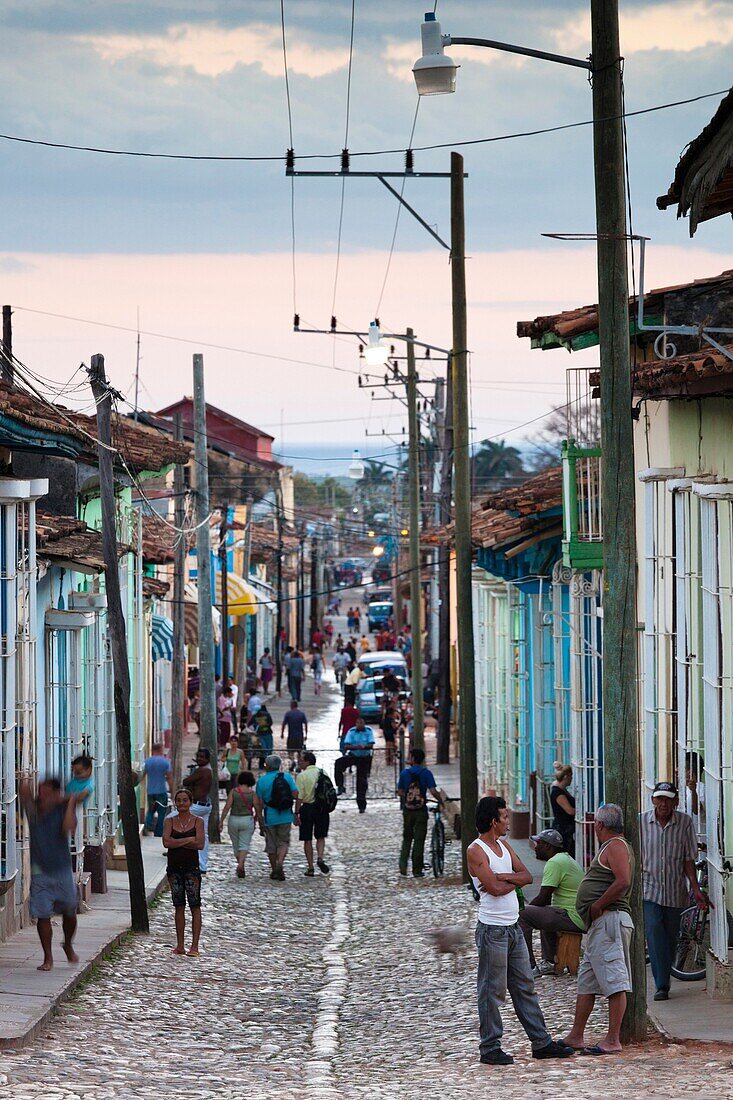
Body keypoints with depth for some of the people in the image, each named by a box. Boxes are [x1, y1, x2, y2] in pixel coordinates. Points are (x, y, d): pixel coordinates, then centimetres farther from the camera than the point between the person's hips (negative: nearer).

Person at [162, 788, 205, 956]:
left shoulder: (197, 821, 0)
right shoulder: (170, 821, 6)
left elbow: (200, 844, -12)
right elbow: (166, 842, -9)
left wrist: (177, 842, -12)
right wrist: (188, 840, -12)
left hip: (191, 867, -3)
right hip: (174, 867, 3)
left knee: (194, 906, -5)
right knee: (179, 906, 7)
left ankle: (194, 946, -6)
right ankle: (180, 946, 12)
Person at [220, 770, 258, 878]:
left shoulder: (233, 791, -4)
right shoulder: (252, 793, -3)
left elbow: (227, 807, -9)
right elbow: (257, 809, -2)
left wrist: (222, 821, -3)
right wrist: (255, 820, 14)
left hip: (234, 819, 1)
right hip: (247, 820, 0)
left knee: (236, 845, 15)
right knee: (244, 845, -1)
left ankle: (240, 864, 24)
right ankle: (241, 864, -22)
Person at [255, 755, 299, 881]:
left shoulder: (261, 781, -4)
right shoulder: (287, 777, -2)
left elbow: (259, 803, -3)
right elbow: (296, 796, -5)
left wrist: (260, 822, 2)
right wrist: (296, 814, 3)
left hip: (269, 817, -1)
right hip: (285, 817, 1)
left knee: (271, 845, 13)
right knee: (283, 842, 10)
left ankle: (274, 871, 19)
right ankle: (280, 863, -15)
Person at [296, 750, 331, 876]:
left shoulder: (302, 776, -10)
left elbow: (299, 796, -14)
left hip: (307, 807, -3)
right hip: (322, 807, 3)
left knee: (307, 840, 6)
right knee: (320, 837, 16)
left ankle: (310, 867, 7)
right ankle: (320, 857, -8)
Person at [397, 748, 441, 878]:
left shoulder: (404, 773, 0)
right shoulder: (426, 773, -6)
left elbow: (400, 792, 4)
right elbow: (433, 791, -13)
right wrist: (440, 801, 4)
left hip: (407, 810, 2)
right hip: (421, 811, -2)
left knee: (407, 838, 16)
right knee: (419, 840, 4)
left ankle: (403, 865, -1)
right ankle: (417, 870, 3)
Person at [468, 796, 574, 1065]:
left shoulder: (503, 846, 14)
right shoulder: (476, 851, -12)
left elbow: (527, 876, 6)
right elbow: (494, 888, -21)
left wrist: (502, 877, -12)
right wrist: (514, 880, -3)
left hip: (513, 927, 8)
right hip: (492, 929, -8)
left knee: (525, 986, 11)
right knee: (492, 990, -2)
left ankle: (541, 1043, 16)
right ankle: (490, 1048, 4)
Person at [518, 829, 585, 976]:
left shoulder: (555, 863, -13)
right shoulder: (566, 859, 21)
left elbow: (543, 899, -15)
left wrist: (524, 908, 0)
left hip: (572, 918, -11)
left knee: (521, 915, -15)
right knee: (544, 914, 38)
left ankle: (529, 967, -15)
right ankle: (550, 963, 30)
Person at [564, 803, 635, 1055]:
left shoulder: (616, 846, -9)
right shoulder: (610, 847, 23)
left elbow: (622, 882, -22)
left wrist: (596, 906, -17)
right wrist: (595, 910, 13)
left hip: (610, 919, -11)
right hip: (600, 924, 11)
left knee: (614, 981, -9)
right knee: (586, 982, 13)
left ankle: (613, 1041, -10)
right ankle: (576, 1037, 17)